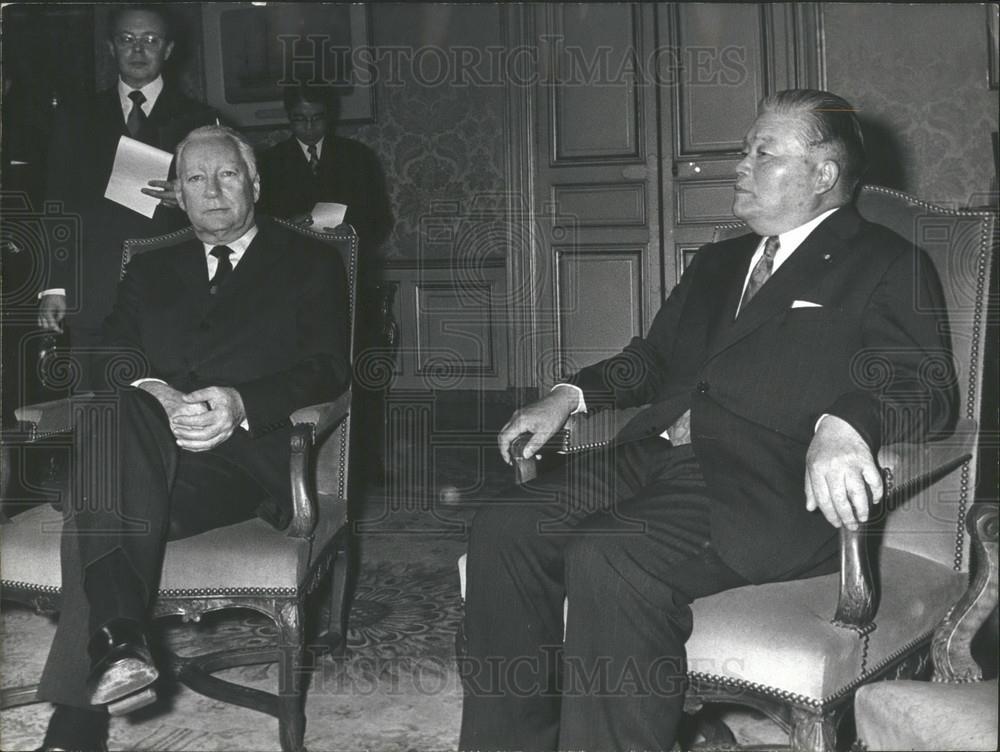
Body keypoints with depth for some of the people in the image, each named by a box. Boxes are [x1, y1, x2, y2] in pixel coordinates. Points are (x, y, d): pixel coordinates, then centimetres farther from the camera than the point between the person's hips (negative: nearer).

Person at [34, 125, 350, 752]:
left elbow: (330, 369, 3)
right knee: (112, 410, -34)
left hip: (252, 452, -3)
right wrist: (152, 392, -12)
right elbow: (111, 357, 12)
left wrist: (240, 404, -15)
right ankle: (119, 642, -41)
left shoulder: (311, 263, 16)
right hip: (152, 444, 4)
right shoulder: (150, 270, 27)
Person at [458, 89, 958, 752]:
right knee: (505, 529, -14)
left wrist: (844, 425, -30)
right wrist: (569, 396, 13)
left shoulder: (888, 267, 5)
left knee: (607, 557, -32)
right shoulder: (720, 261, 28)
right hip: (659, 452, 7)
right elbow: (656, 354, 32)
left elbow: (926, 388, -7)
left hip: (767, 483, -7)